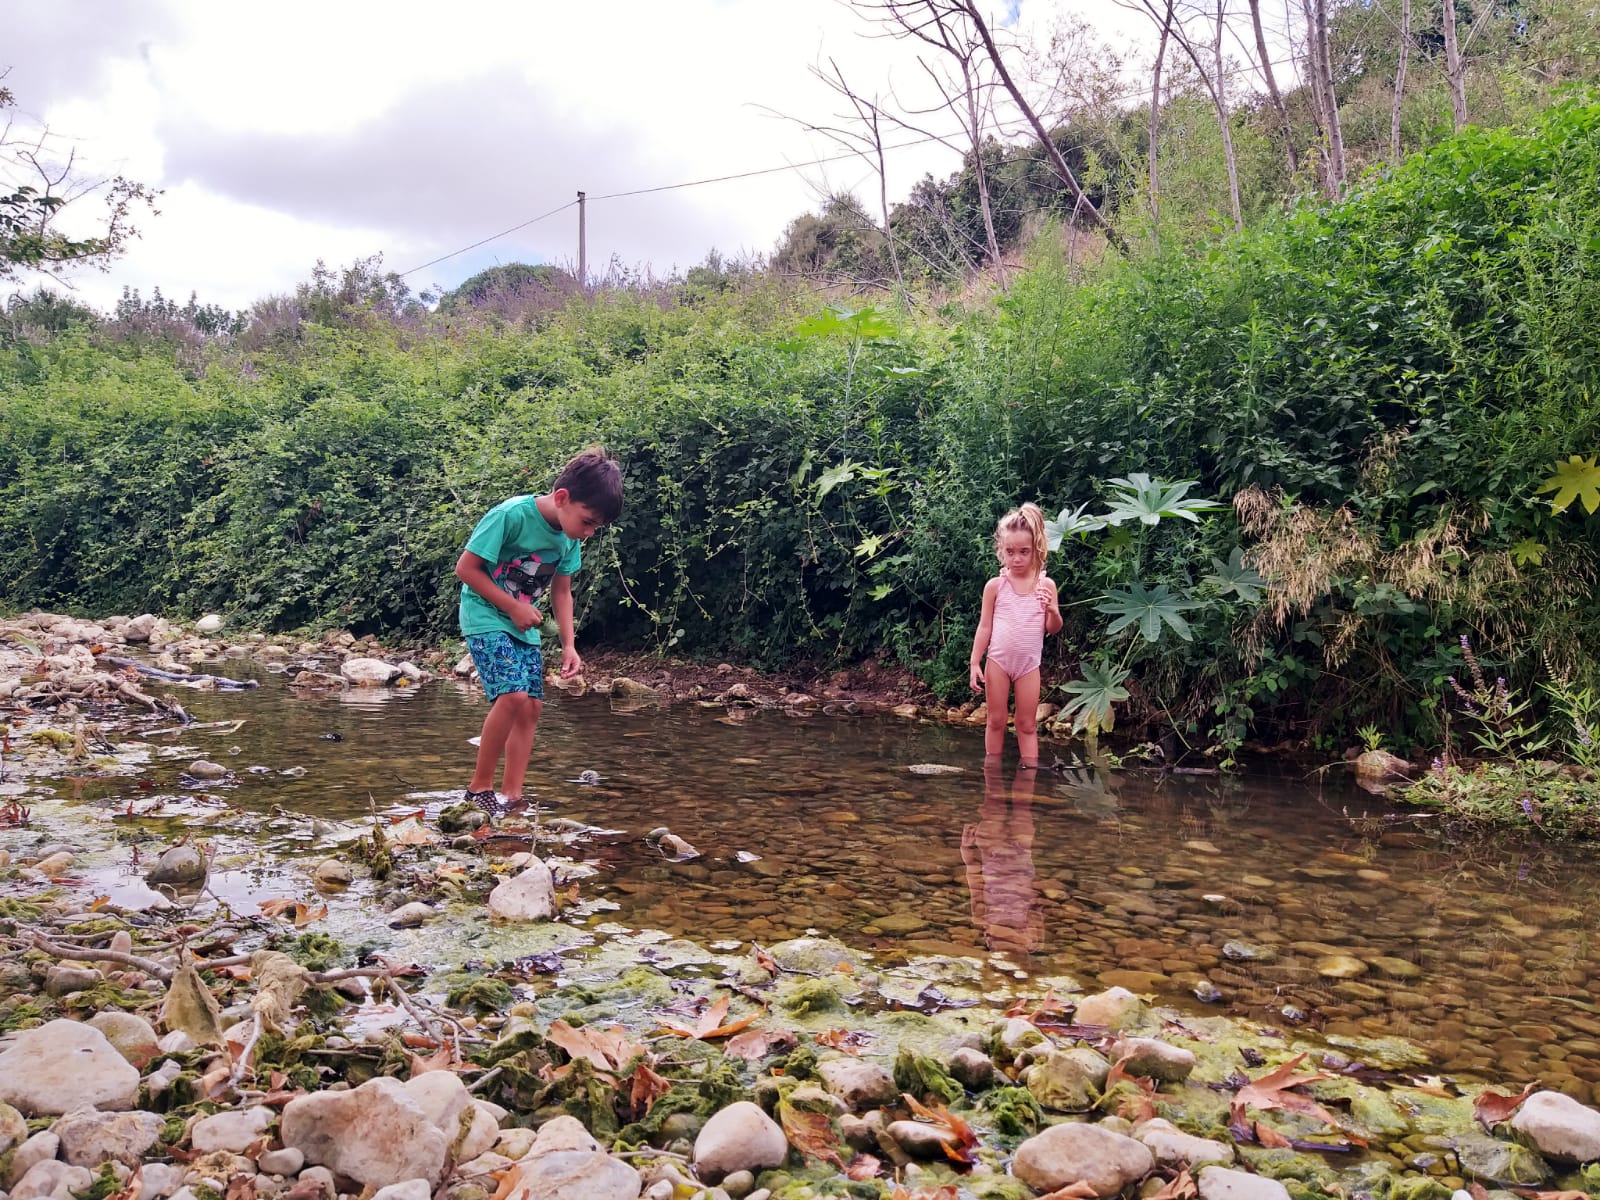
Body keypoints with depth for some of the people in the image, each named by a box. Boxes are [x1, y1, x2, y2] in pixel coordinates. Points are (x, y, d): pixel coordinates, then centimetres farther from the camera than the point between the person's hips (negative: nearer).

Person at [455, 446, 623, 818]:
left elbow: (561, 591, 8)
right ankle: (479, 788, -9)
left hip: (524, 627, 7)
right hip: (485, 617, -7)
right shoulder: (511, 515, -24)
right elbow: (466, 568, -18)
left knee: (531, 707, -1)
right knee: (514, 696, -22)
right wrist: (513, 606, -17)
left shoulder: (569, 537, -4)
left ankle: (511, 798, 5)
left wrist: (569, 644, -2)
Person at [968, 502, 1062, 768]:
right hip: (997, 661, 0)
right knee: (996, 721, 8)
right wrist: (975, 663, -3)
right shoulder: (995, 585, -3)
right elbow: (985, 626, 1)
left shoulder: (1046, 584, -2)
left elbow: (1053, 628, 2)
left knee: (1027, 725, 5)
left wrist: (1053, 611, -20)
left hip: (1029, 664, 0)